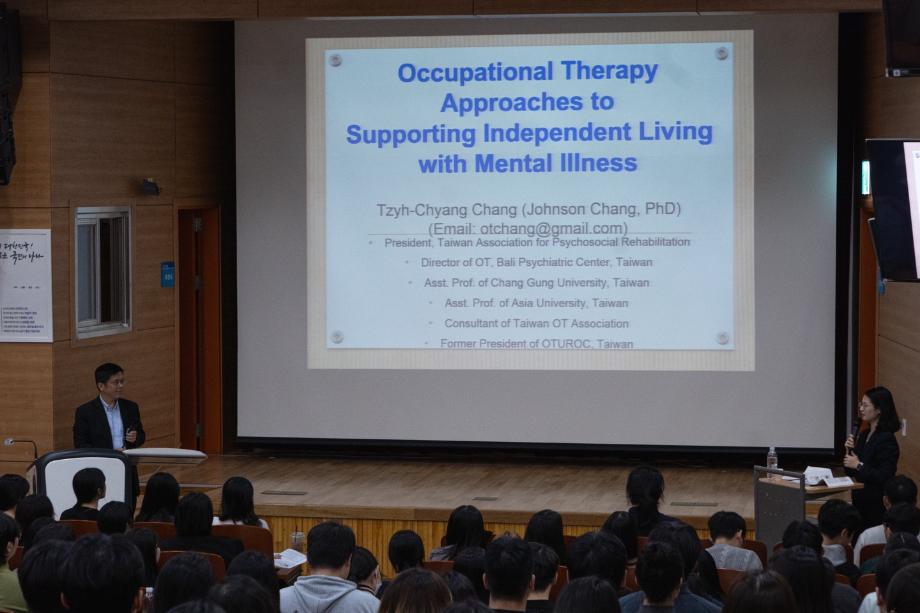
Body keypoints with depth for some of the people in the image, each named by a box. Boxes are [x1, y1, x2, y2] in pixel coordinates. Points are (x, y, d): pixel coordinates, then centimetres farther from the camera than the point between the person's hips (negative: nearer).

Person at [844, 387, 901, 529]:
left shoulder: (886, 439, -15)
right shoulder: (864, 435, 10)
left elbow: (884, 477, -21)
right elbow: (850, 472, 15)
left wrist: (859, 466, -17)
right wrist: (849, 451, 0)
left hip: (877, 504, -8)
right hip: (860, 500, 8)